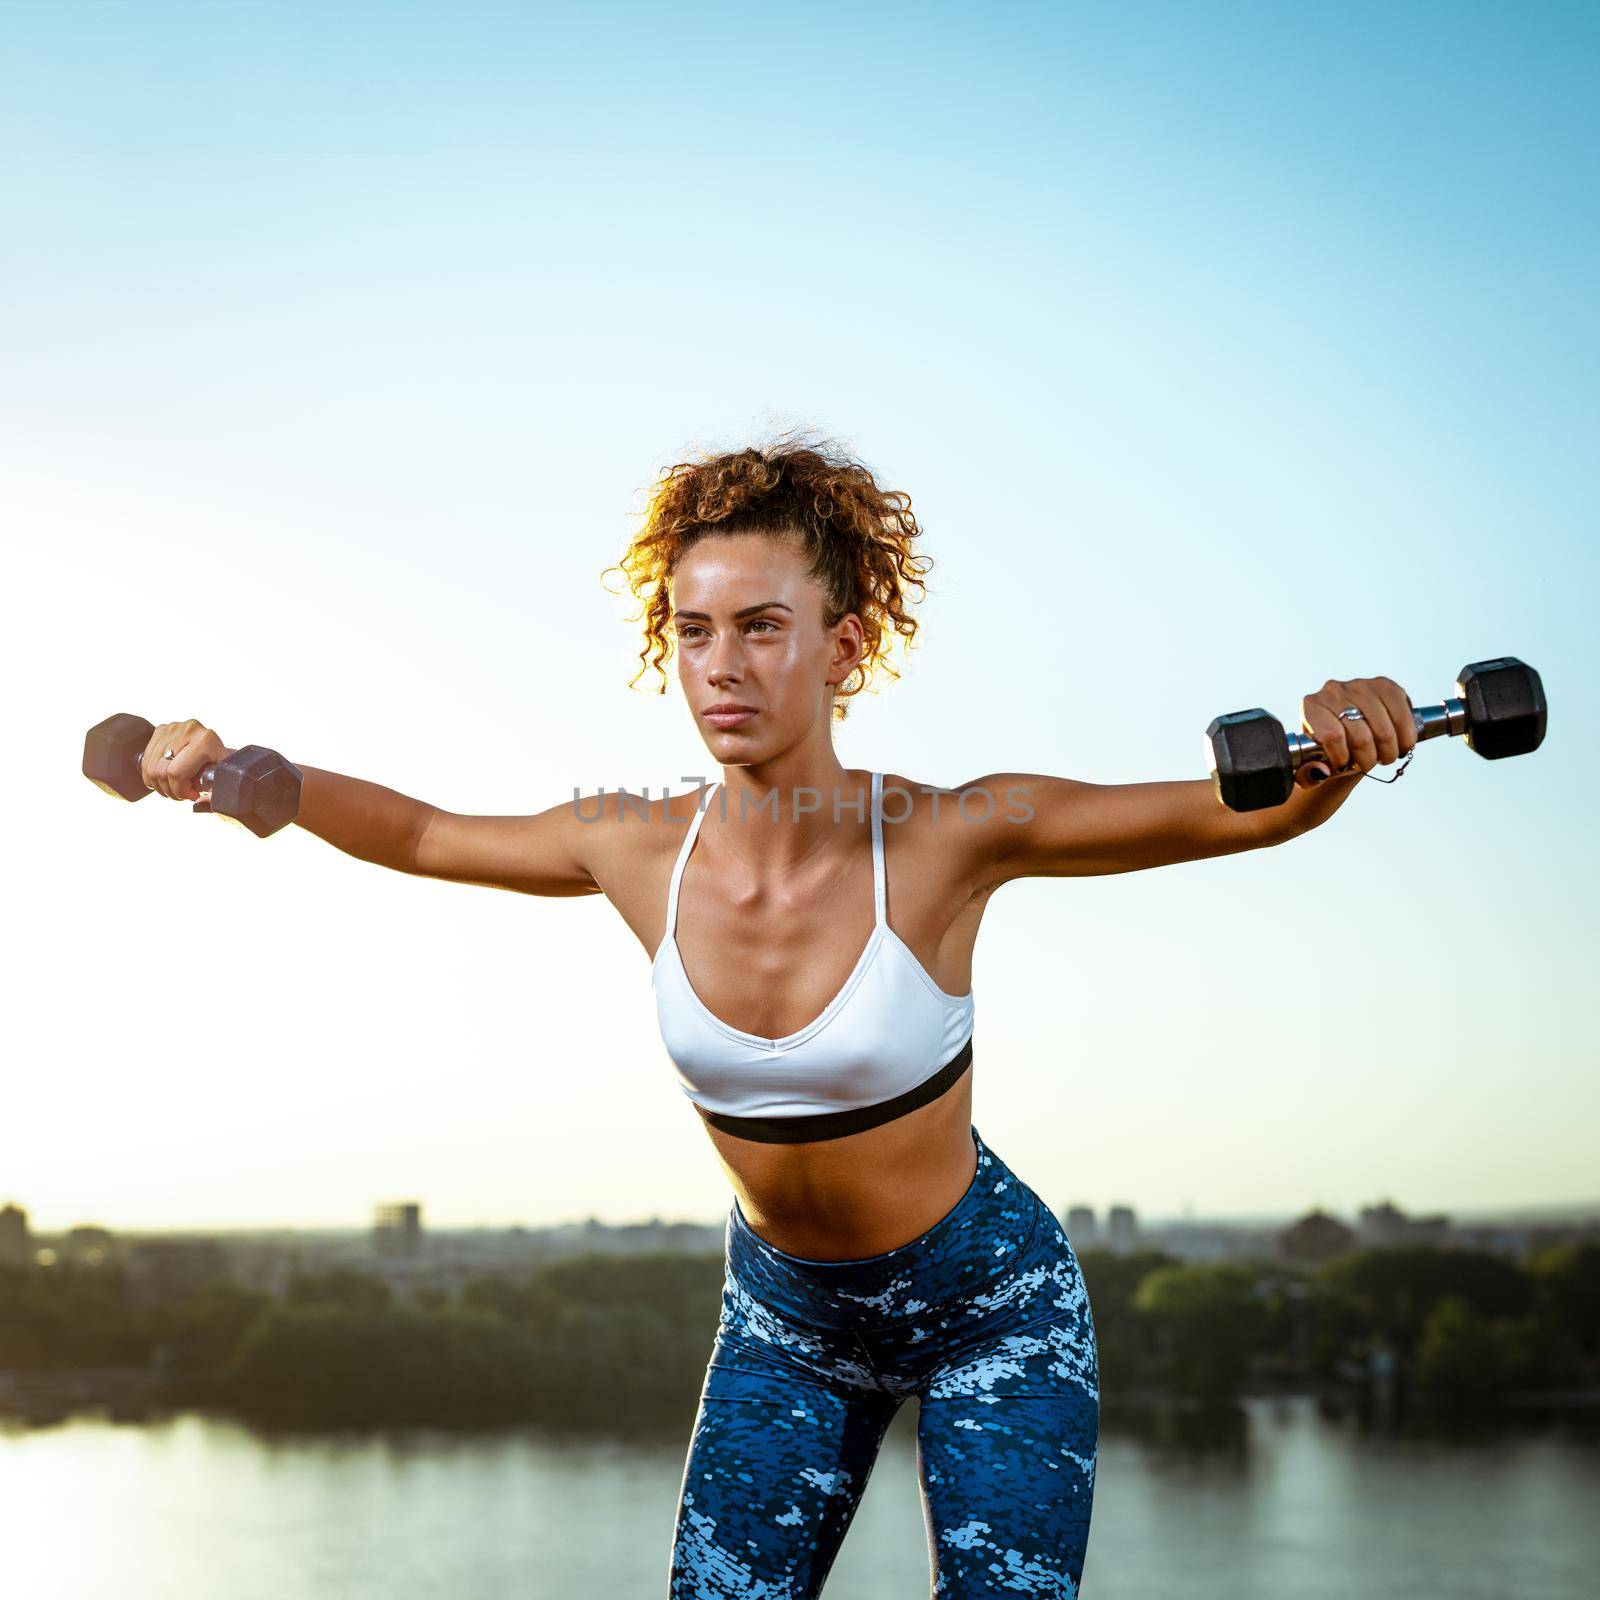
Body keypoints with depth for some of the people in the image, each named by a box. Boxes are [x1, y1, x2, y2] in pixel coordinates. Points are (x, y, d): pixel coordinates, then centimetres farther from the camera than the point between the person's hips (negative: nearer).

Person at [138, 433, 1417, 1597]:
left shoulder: (949, 838, -25)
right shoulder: (642, 855, -15)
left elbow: (1250, 809, -26)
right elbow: (420, 834, 2)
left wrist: (1336, 744, -46)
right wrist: (230, 768, -7)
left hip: (993, 1303, -3)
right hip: (786, 1314, 3)